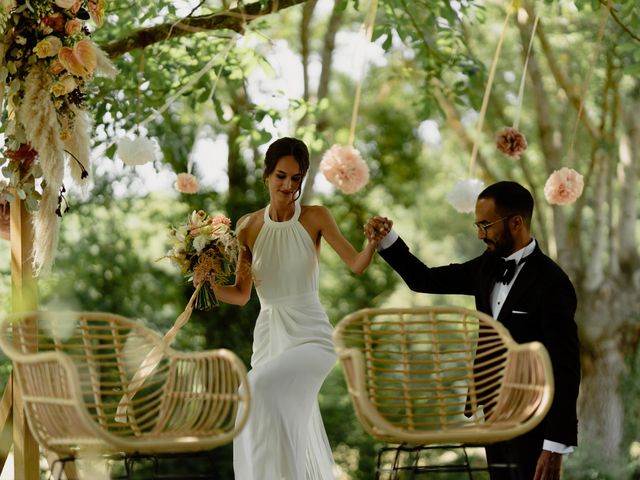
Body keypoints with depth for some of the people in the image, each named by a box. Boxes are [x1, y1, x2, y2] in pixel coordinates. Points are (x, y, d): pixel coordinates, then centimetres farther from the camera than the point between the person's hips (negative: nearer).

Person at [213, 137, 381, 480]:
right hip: (268, 336, 4)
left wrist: (374, 241, -29)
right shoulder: (248, 226, 4)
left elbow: (357, 264, -10)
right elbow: (242, 294, 10)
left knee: (260, 388, -30)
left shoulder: (315, 218, -3)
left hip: (309, 334, -4)